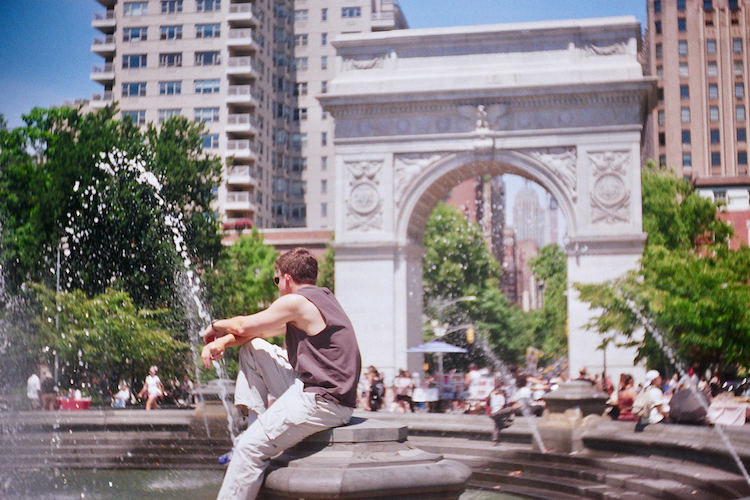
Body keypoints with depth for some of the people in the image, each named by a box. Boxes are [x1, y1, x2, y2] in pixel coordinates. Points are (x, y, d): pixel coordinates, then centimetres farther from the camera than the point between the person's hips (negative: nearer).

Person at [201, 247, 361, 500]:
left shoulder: (296, 302, -13)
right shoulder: (322, 298, 17)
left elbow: (243, 326, -5)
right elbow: (256, 331, 17)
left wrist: (215, 326, 16)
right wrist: (222, 342, 3)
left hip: (321, 402, -10)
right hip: (307, 387, 10)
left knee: (250, 447, -11)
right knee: (252, 347, 13)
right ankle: (256, 423, 12)